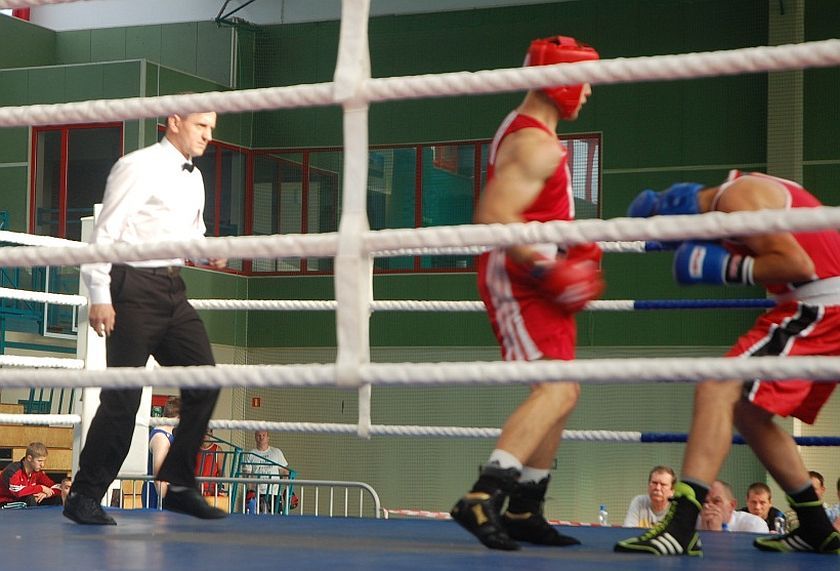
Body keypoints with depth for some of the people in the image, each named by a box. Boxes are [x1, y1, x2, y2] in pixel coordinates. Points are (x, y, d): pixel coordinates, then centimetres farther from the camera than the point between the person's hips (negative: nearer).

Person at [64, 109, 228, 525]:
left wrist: (207, 251, 5)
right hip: (136, 287, -8)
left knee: (204, 380, 0)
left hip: (173, 289, 8)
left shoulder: (194, 178, 16)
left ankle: (180, 487, 9)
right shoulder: (139, 167, -9)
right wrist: (99, 296, -18)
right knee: (123, 395, -7)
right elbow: (105, 232, -12)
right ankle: (84, 496, 3)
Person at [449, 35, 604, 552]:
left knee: (561, 395, 15)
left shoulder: (525, 130, 17)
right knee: (556, 390, -21)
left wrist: (568, 249, 18)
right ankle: (484, 498, -28)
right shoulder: (536, 145, -16)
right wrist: (548, 268, -26)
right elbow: (494, 217, -26)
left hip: (533, 281, 11)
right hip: (519, 278, -11)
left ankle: (525, 511, 20)